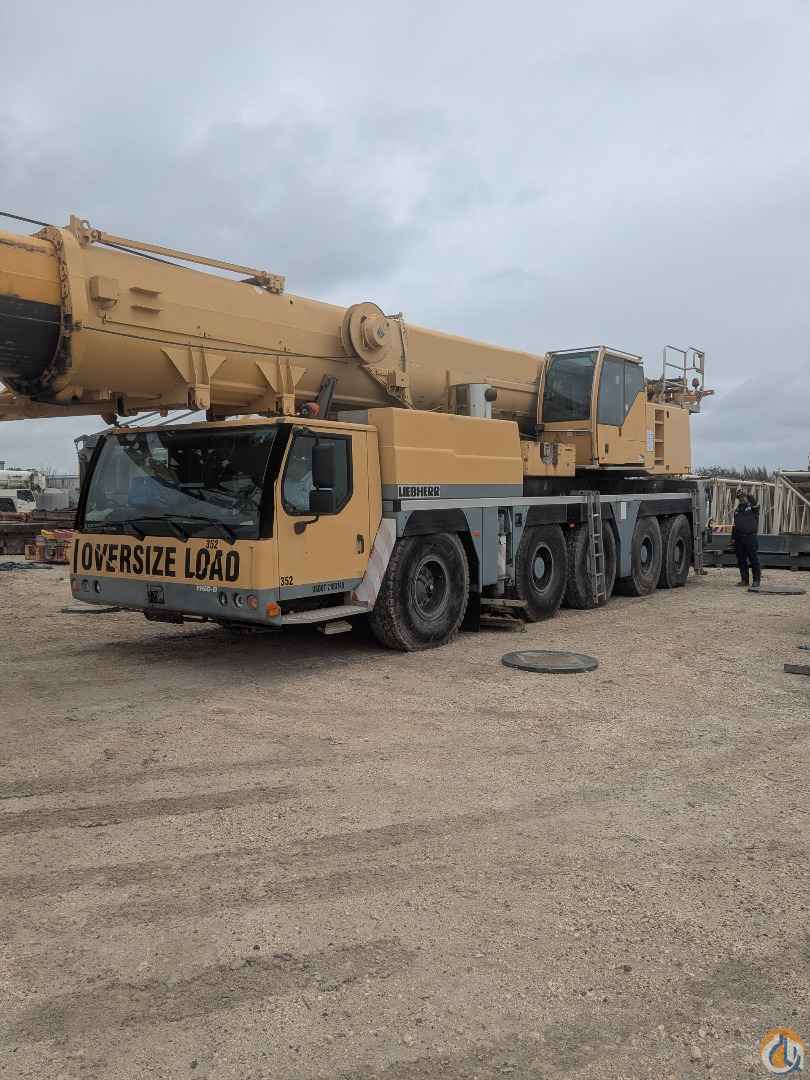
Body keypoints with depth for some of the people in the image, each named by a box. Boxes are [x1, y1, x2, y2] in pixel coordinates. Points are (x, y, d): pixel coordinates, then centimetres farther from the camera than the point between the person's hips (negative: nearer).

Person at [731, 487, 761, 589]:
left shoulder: (752, 507, 2)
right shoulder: (737, 509, 18)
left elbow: (755, 504, -24)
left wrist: (748, 495, -25)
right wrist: (733, 537, 16)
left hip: (750, 537, -6)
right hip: (739, 538, 6)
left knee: (754, 559, -3)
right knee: (741, 560, 8)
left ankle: (756, 580, 2)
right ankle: (744, 579, 15)